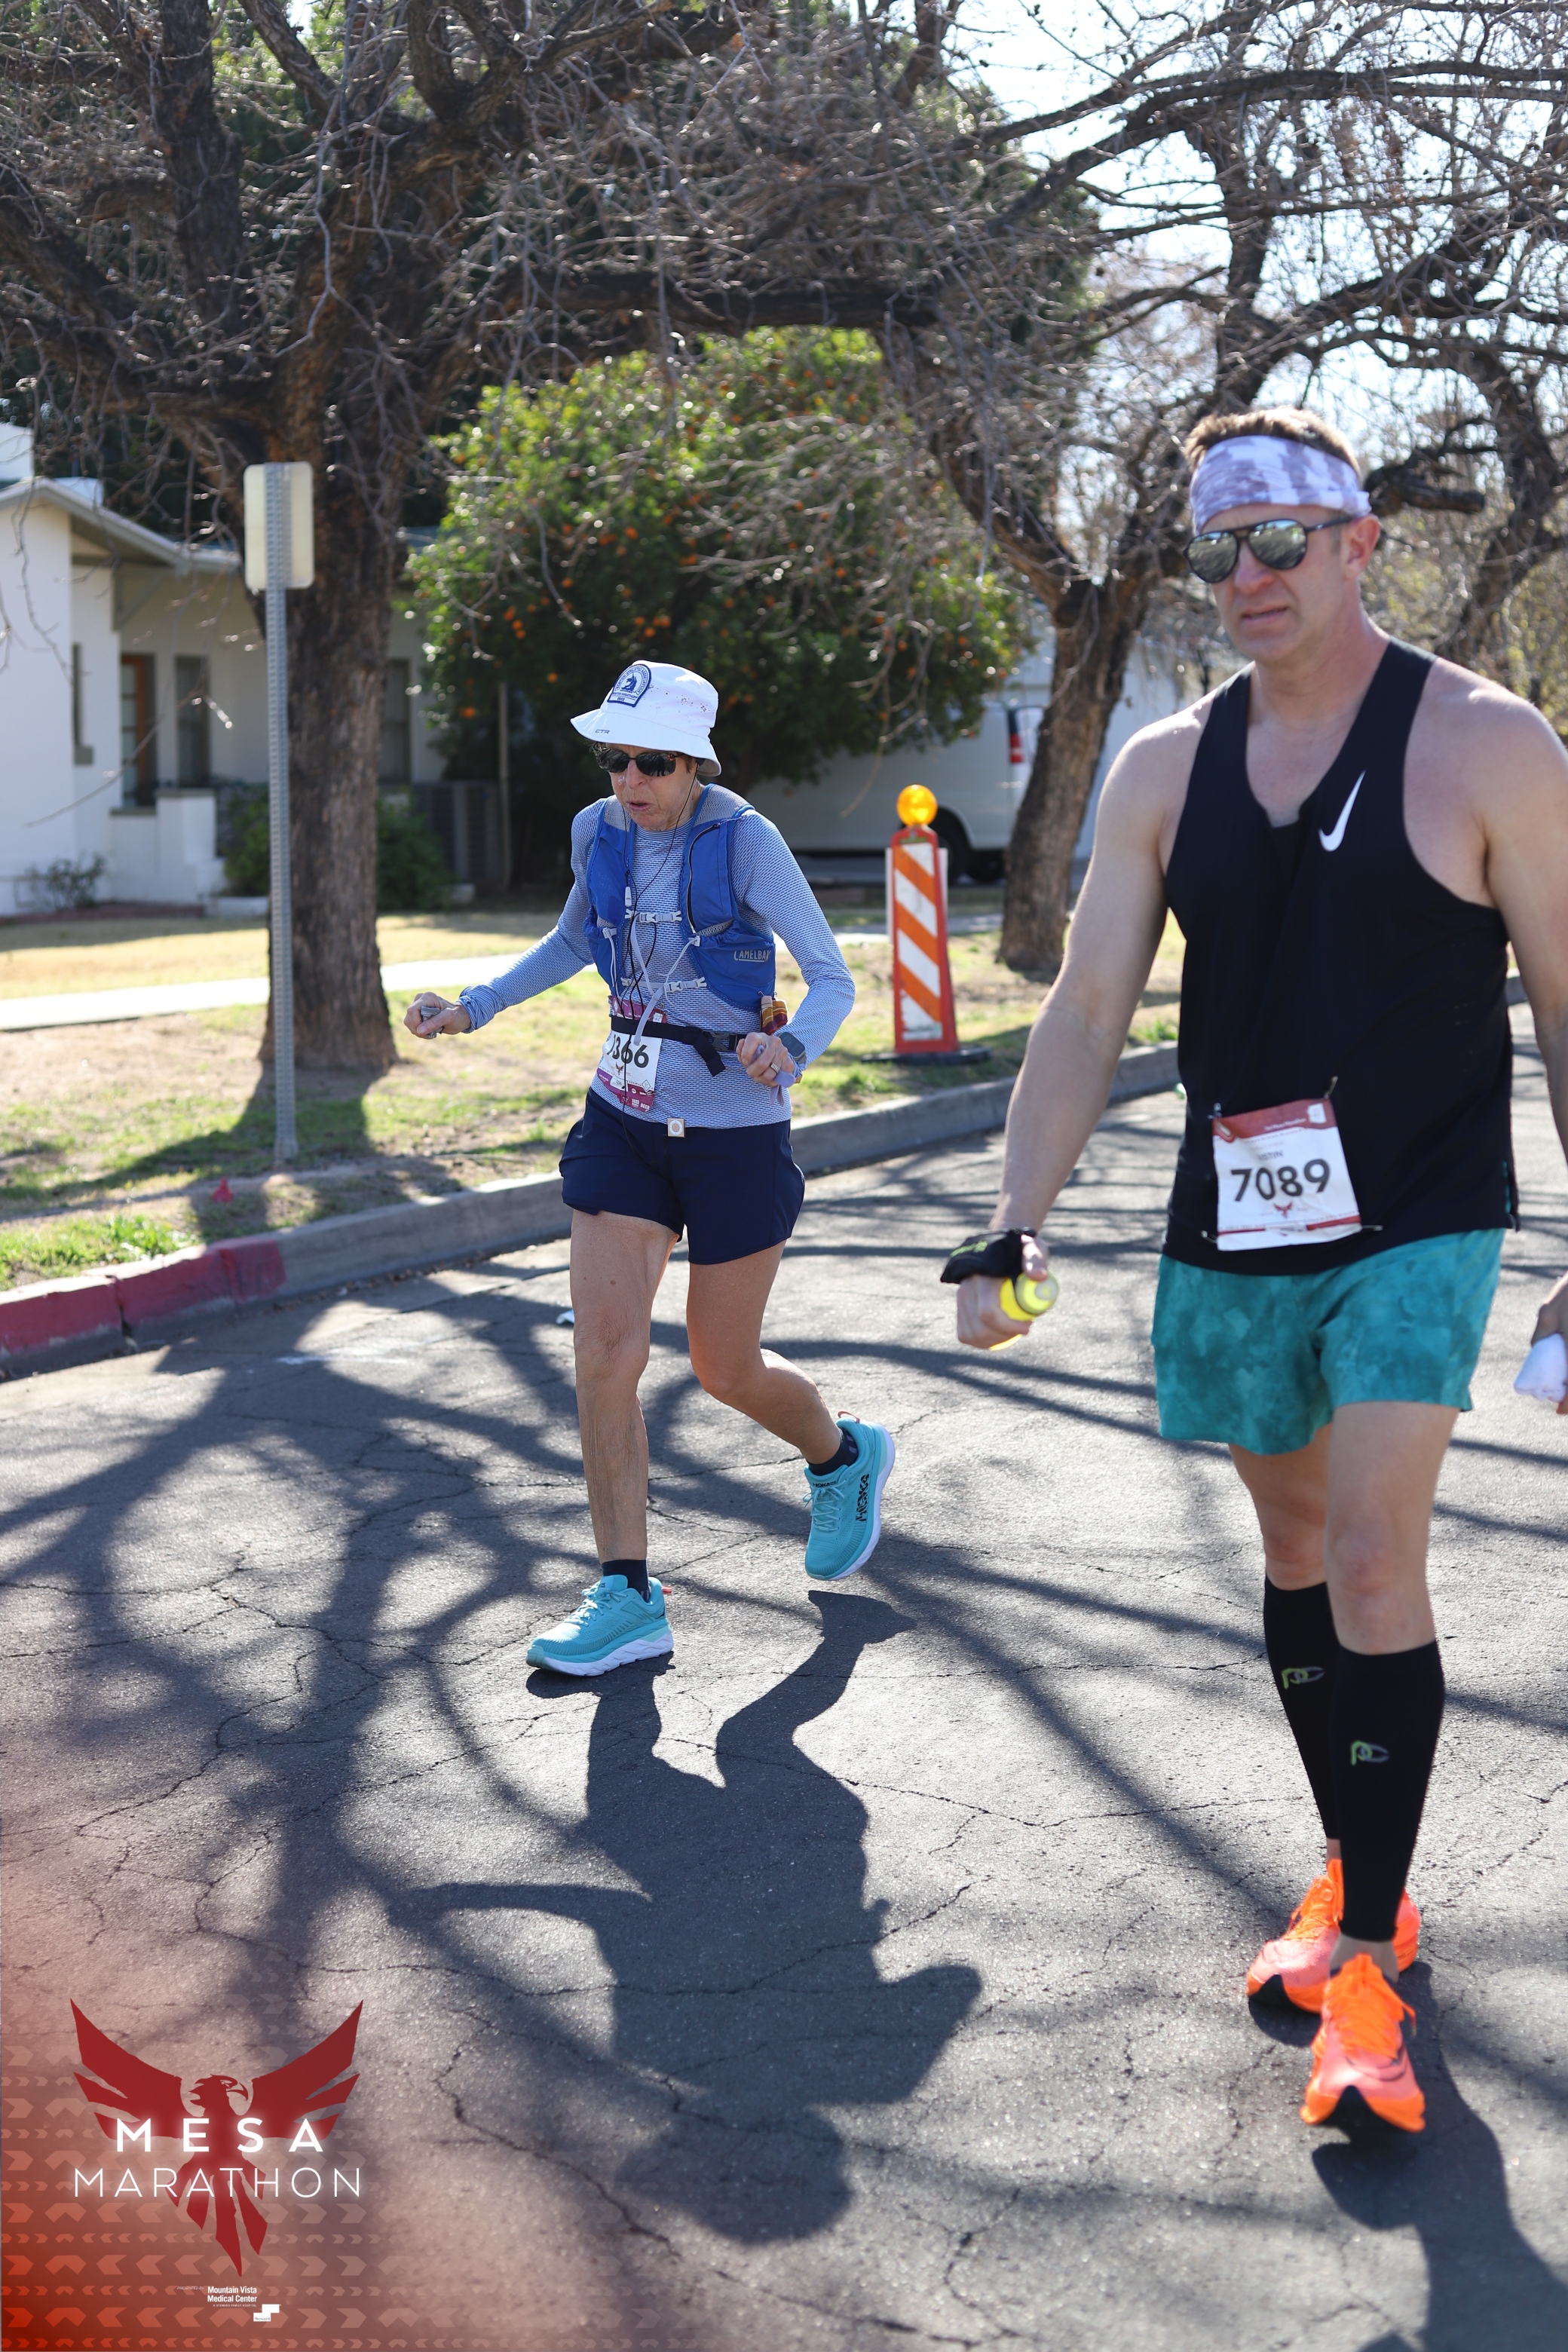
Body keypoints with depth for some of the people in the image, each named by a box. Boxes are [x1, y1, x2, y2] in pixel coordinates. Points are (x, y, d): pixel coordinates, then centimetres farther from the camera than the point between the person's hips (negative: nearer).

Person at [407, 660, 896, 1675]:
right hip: (624, 1121, 5)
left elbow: (832, 978, -16)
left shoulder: (744, 839, -15)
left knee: (725, 1368, 6)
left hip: (734, 1129, -5)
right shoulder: (599, 831, 1)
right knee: (604, 1348, -6)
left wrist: (790, 1047, -37)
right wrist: (473, 1006, 13)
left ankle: (845, 1458, 40)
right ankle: (629, 1598, 3)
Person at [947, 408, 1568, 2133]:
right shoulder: (1165, 773, 4)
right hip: (1231, 1235, 5)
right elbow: (1086, 1009, 4)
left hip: (1415, 1228, -4)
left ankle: (1363, 1966, -2)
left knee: (1371, 1560, -13)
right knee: (1293, 1553, 14)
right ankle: (1354, 1876, 32)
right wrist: (1012, 1221, -5)